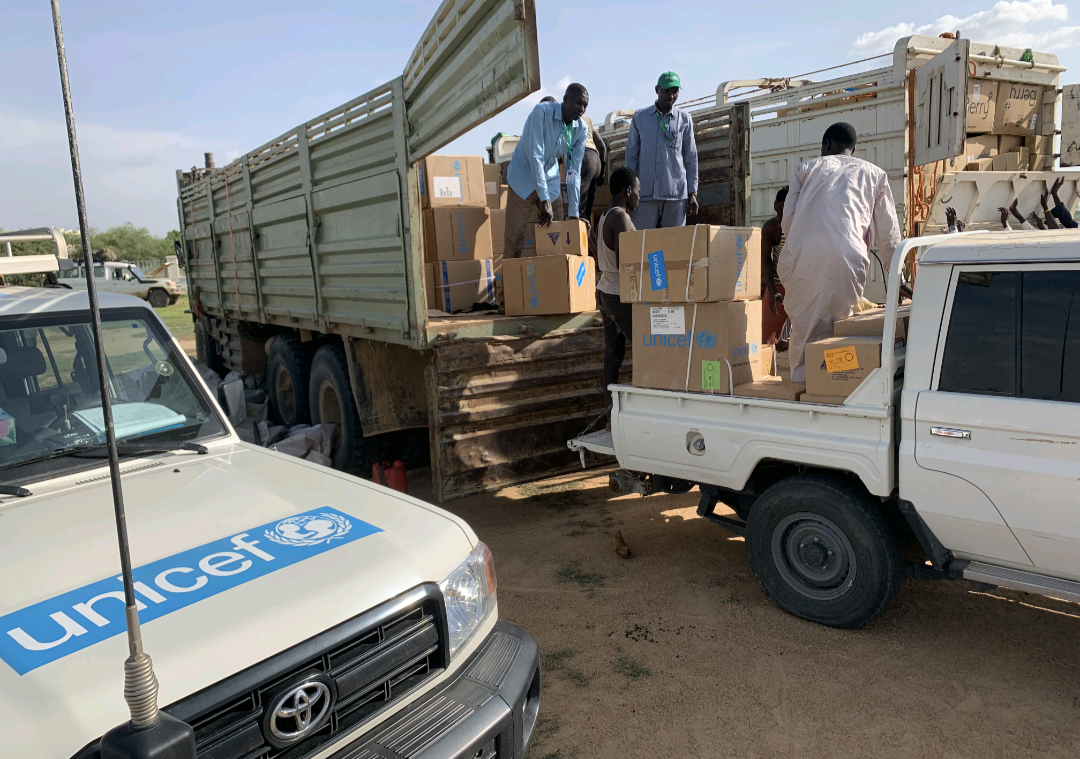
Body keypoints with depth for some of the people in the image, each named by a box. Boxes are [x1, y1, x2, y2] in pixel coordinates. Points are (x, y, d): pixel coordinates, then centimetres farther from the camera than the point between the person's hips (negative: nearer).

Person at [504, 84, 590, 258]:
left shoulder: (581, 129, -8)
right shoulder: (542, 111, -22)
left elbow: (574, 171, -7)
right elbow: (535, 156, -28)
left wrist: (574, 212, -12)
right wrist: (544, 199, -33)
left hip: (550, 181, 5)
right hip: (523, 178, -5)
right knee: (515, 240, -9)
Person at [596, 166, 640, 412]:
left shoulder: (605, 216, 13)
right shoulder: (621, 218, -16)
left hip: (604, 291, 9)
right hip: (620, 296, -9)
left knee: (613, 354, 9)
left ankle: (611, 408, 11)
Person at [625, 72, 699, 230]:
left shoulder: (684, 119, 9)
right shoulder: (639, 117, 9)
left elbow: (691, 157, 10)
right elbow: (631, 155, 11)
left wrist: (692, 193, 4)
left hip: (676, 193, 0)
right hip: (645, 193, 0)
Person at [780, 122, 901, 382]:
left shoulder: (808, 167, 25)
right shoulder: (874, 174, 26)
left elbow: (787, 220, 18)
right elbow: (888, 234, 25)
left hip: (801, 256, 0)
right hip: (845, 259, 0)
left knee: (804, 325, 8)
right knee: (838, 324, 10)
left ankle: (802, 380, 6)